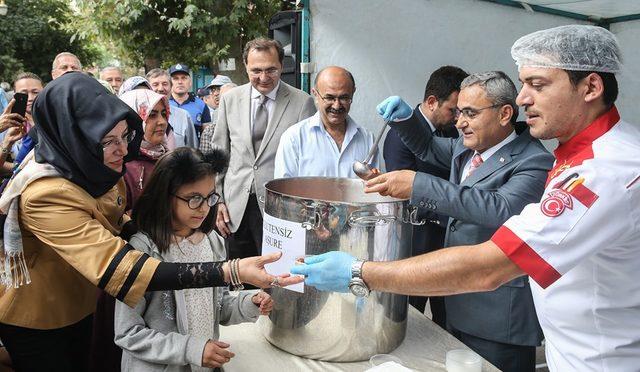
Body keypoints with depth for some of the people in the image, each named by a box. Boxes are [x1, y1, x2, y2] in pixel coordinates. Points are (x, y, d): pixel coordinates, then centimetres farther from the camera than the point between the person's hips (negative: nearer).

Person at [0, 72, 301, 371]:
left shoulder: (90, 166, -14)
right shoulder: (45, 195, -37)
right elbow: (120, 269, -46)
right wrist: (232, 272, -52)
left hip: (78, 305, 6)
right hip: (33, 322, -6)